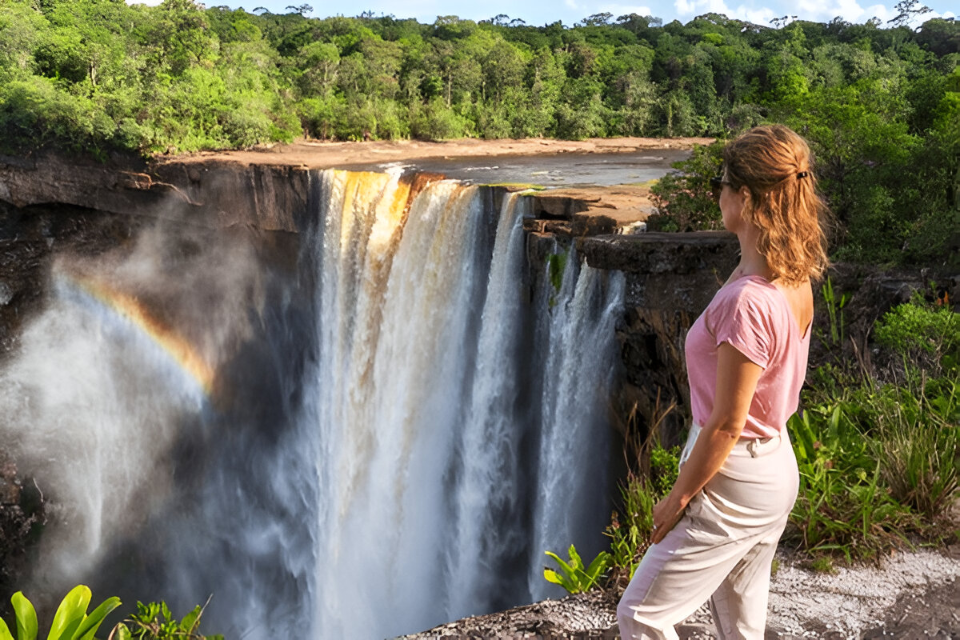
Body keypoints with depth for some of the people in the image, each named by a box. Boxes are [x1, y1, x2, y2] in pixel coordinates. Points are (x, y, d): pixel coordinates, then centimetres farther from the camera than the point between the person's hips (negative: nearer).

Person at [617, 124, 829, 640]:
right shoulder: (795, 282, -3)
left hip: (733, 482, -9)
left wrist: (677, 497, -13)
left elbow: (726, 424, -23)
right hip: (775, 469, 9)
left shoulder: (748, 301, -30)